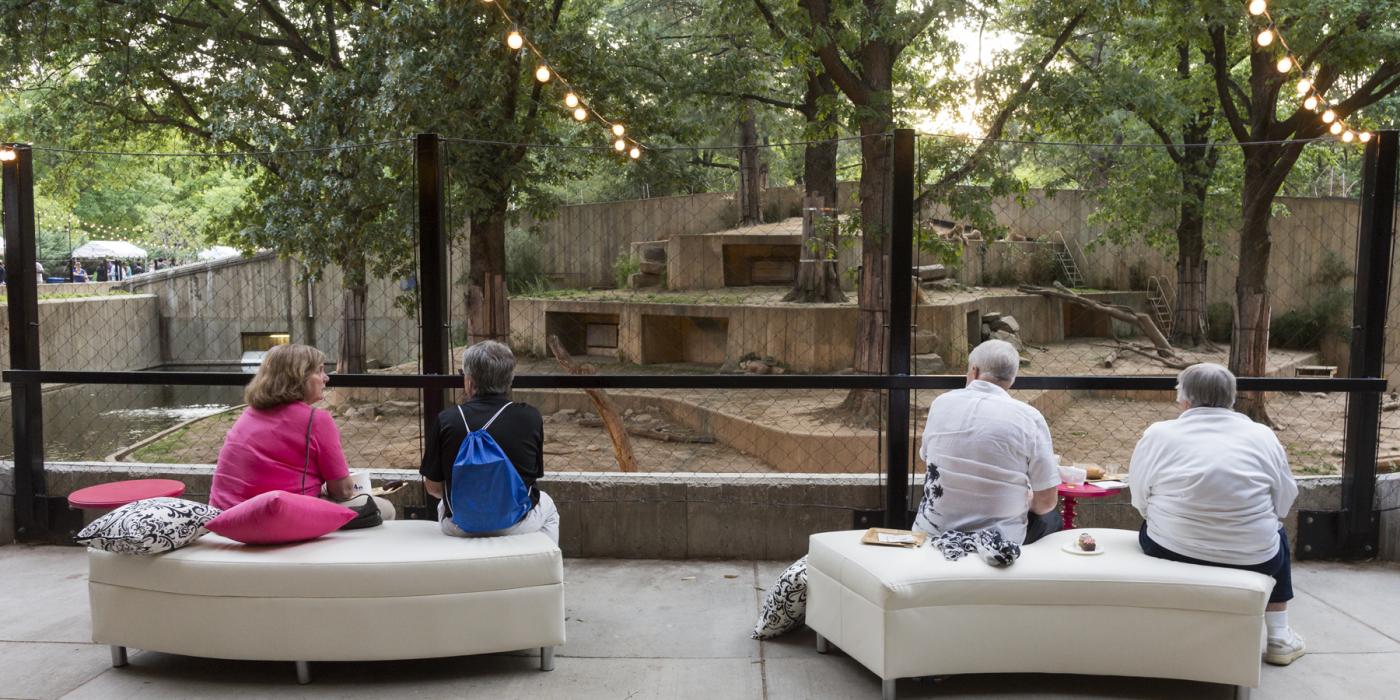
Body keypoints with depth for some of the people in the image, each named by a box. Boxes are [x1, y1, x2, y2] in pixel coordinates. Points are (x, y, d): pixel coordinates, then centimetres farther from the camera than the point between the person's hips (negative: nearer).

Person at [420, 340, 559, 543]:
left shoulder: (445, 421, -12)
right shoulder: (530, 417, -12)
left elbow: (433, 487, -4)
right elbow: (535, 475, -1)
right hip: (517, 525, -1)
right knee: (547, 504, 34)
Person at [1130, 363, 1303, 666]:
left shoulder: (1157, 434, -3)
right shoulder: (1263, 436, 1)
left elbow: (1140, 500, 2)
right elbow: (1285, 501, 6)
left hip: (1171, 552, -1)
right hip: (1252, 558, 1)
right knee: (1277, 533, 33)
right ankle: (1279, 638, 32)